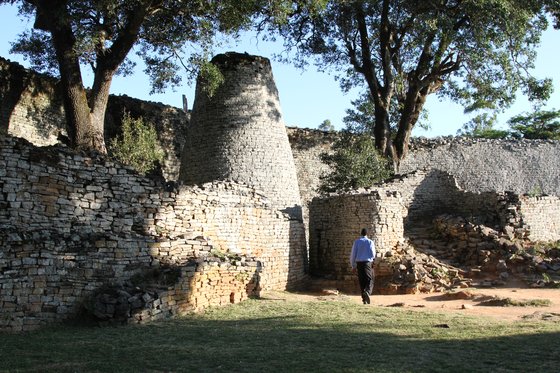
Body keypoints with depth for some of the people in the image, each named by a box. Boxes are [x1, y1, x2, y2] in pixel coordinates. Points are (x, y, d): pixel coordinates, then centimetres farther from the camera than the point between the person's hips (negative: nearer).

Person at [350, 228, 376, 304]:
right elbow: (373, 254, -4)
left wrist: (353, 266, 10)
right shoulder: (370, 242, -1)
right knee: (369, 280, 1)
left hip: (359, 263, 2)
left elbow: (353, 254, 3)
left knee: (362, 282, 9)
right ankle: (367, 292, -28)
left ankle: (364, 299, 8)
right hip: (368, 263, -2)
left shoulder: (356, 242, 4)